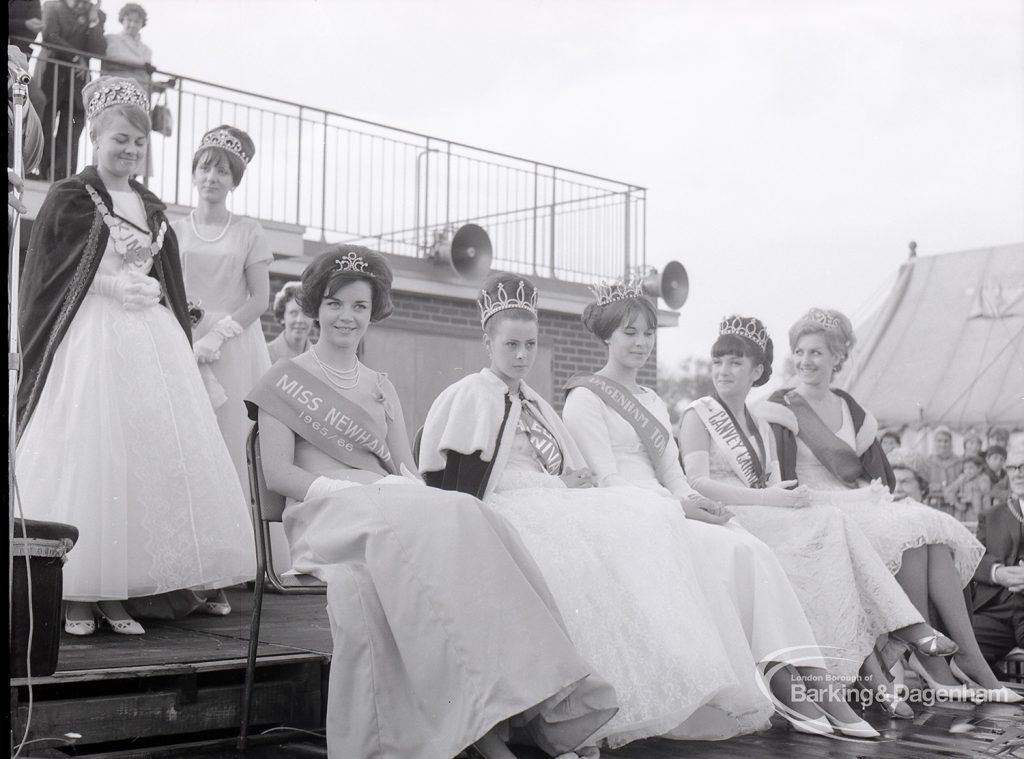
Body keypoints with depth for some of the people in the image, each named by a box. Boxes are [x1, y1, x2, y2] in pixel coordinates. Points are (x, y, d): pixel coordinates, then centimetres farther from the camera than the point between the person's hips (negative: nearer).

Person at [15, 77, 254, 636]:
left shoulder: (153, 208, 18)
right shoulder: (69, 200, 1)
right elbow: (44, 281, -2)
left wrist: (166, 322, 13)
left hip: (151, 344, 6)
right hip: (90, 343, -5)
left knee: (145, 459, 1)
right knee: (86, 460, -6)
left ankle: (116, 595, 6)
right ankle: (76, 596, 1)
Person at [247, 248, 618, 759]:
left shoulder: (381, 388, 26)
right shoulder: (286, 381, 12)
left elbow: (407, 468, 17)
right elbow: (278, 474, 1)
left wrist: (406, 492, -8)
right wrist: (352, 488, -13)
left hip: (396, 513, 4)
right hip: (325, 516, -4)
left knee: (468, 522, -32)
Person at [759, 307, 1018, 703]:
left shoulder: (850, 409, 20)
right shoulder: (780, 410, 3)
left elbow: (879, 474, 15)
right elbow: (777, 479, -9)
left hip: (864, 504, 6)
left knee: (938, 537, -22)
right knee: (911, 533, -29)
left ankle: (968, 655, -28)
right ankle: (926, 655, -26)